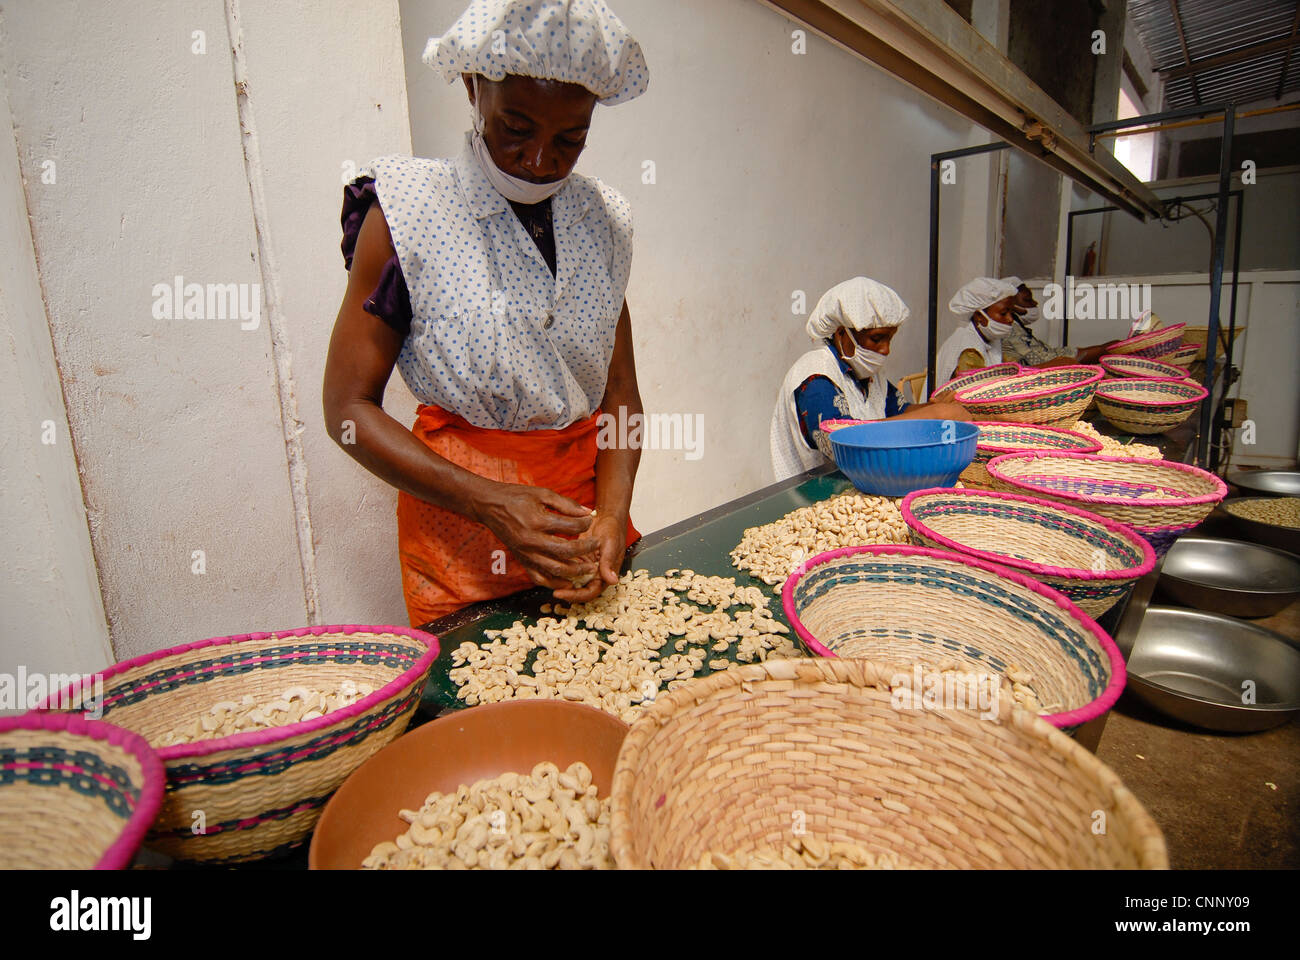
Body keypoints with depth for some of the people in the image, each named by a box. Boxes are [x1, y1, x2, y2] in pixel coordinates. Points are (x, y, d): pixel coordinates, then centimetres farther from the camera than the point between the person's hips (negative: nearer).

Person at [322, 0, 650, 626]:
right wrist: (491, 504, -21)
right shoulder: (406, 212, -10)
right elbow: (348, 408, -10)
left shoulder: (601, 219, 3)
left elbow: (620, 393, 4)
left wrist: (612, 514, -13)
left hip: (587, 503, 4)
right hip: (460, 533, -3)